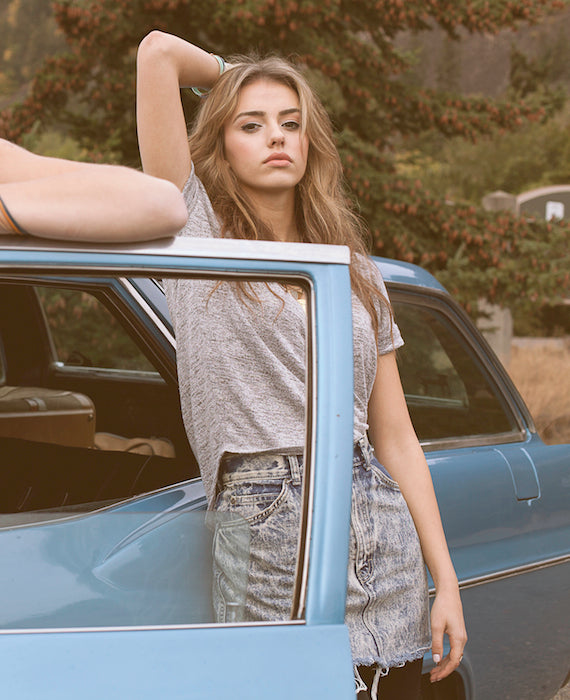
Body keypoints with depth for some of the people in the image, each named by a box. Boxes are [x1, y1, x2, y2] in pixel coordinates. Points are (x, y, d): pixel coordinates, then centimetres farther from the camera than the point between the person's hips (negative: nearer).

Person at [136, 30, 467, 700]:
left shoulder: (357, 275, 15)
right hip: (264, 528, -4)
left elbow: (396, 439, 11)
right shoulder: (197, 233, 3)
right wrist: (232, 74, 16)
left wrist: (447, 583, 5)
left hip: (383, 535, 4)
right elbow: (158, 52, -5)